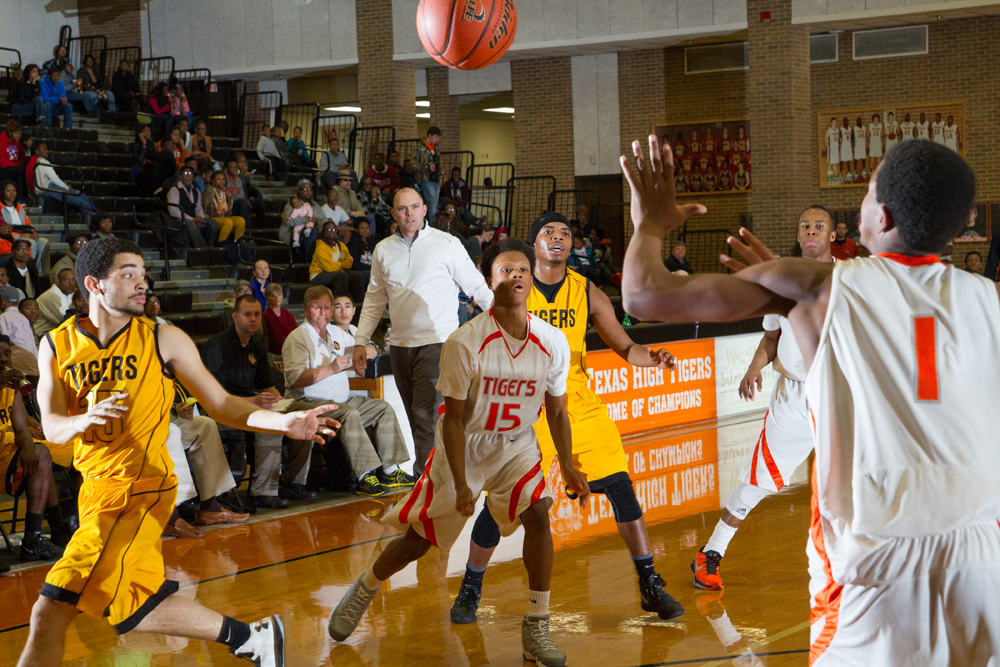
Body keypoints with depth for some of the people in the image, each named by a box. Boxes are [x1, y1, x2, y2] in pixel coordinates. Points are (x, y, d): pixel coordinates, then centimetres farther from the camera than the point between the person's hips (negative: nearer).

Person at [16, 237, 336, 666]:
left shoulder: (163, 340, -2)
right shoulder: (58, 345, 6)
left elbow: (220, 404, 1)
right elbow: (51, 427, 1)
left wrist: (285, 423, -13)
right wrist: (84, 419, -23)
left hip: (140, 486, -5)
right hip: (96, 486, 5)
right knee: (134, 605, 7)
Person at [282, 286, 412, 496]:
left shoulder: (337, 333, 19)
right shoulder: (297, 338, -7)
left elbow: (370, 351, 28)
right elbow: (295, 380, -20)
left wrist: (366, 350, 1)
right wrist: (329, 369, -25)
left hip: (341, 400, 9)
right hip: (309, 403, -9)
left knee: (384, 409, 0)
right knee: (349, 414, -34)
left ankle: (390, 471, -4)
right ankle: (364, 477, -38)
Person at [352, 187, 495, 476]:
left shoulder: (447, 244, -3)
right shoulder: (383, 250, 10)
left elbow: (477, 288, 2)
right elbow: (374, 299, 17)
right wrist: (360, 342, 12)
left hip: (436, 344, -5)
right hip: (401, 345, 5)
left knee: (427, 416, -14)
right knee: (415, 417, 10)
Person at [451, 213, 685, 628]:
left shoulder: (586, 293, 1)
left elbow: (624, 348, 1)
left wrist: (650, 357, -20)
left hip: (578, 405, 2)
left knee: (620, 488, -7)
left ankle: (650, 585, 5)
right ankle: (470, 590, 17)